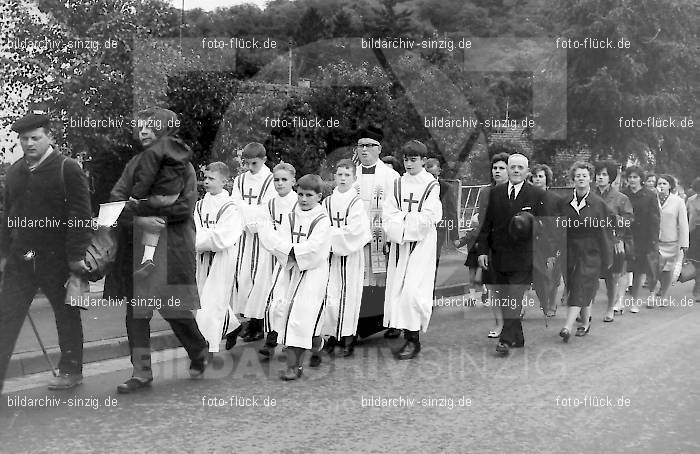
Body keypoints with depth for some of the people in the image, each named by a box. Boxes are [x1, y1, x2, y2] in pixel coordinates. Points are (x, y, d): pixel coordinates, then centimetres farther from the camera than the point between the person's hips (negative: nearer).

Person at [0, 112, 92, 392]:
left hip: (56, 258, -5)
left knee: (66, 316, 9)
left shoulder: (68, 169, -7)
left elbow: (81, 216, -10)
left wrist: (76, 255, -14)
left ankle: (70, 371, 23)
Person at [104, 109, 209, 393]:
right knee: (136, 308, 3)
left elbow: (185, 207, -13)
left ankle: (200, 353, 28)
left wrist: (137, 207, -14)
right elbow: (116, 199, 1)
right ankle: (141, 372, 11)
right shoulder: (135, 164, 10)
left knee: (174, 309, 1)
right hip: (135, 247, 4)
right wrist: (140, 221, -18)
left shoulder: (181, 166, -3)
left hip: (171, 248, -4)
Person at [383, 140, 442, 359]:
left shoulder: (431, 185, -1)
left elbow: (428, 218, -10)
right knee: (397, 288, 1)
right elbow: (388, 216, 3)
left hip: (422, 243, -4)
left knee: (412, 289, -13)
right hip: (399, 243, 5)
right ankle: (408, 338, 9)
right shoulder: (398, 184, 11)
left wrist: (402, 218, -6)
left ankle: (413, 339, -6)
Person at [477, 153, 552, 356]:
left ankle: (506, 340, -8)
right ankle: (517, 337, 21)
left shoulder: (537, 195, 1)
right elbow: (486, 224, 9)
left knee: (514, 299, -11)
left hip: (523, 257, -4)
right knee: (502, 300, 8)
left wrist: (547, 253, -5)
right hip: (498, 256, 4)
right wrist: (483, 250, 2)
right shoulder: (495, 193, 10)